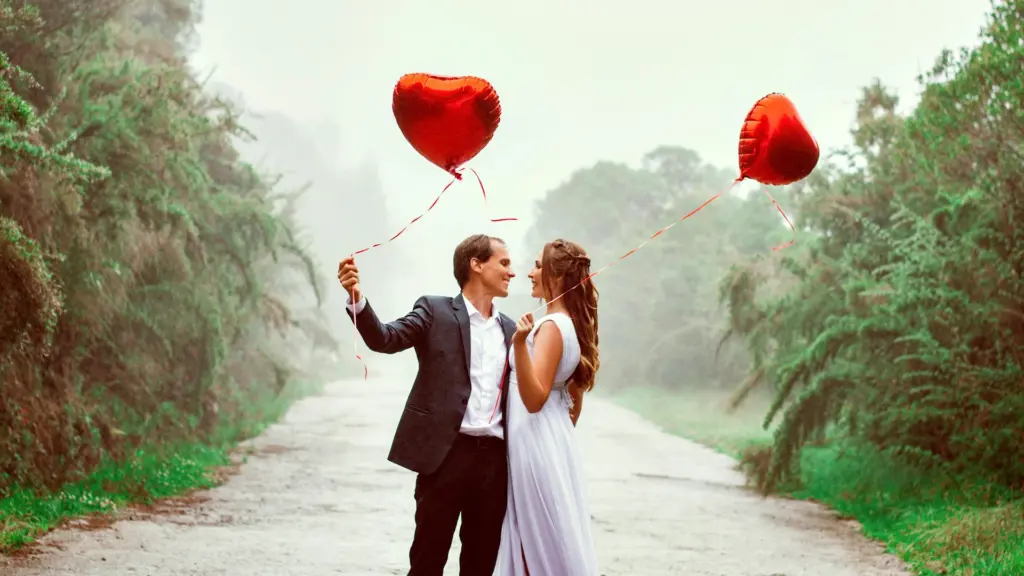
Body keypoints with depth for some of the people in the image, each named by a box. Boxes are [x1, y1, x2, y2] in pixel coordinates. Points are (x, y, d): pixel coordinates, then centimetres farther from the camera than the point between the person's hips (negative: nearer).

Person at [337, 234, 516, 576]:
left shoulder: (510, 330, 15)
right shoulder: (436, 311, 1)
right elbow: (384, 338, -13)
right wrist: (357, 299, -29)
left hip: (495, 459, 5)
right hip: (445, 453, -5)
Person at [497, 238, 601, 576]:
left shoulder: (551, 326, -17)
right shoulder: (572, 325, 11)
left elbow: (534, 398, -24)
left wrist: (520, 344, -36)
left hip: (536, 444, -9)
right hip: (553, 439, 9)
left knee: (542, 539, -2)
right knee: (554, 538, 12)